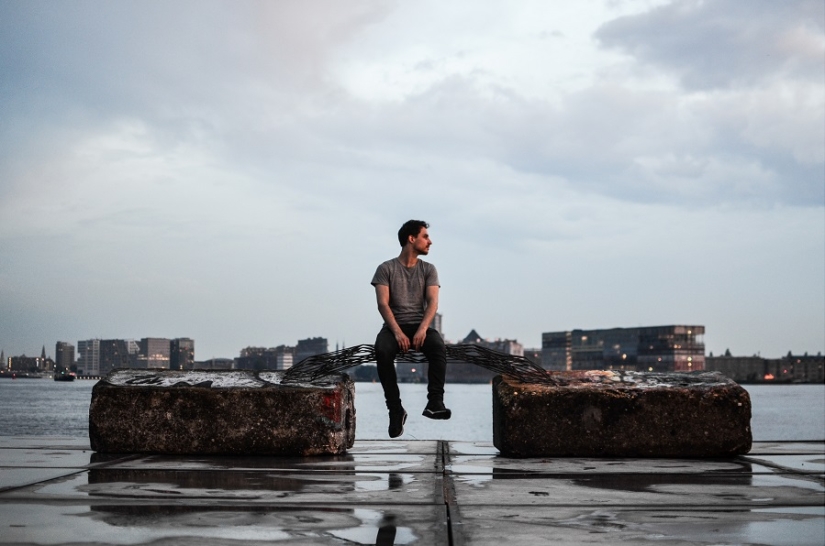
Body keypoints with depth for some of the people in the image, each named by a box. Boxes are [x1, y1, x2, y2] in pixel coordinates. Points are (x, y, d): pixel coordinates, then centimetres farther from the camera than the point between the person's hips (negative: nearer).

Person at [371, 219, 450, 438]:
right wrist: (397, 332, -23)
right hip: (393, 326, -2)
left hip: (420, 326, 2)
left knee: (439, 347, -33)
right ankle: (395, 410, -29)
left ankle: (434, 403, -38)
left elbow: (432, 302, -3)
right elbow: (383, 303, -7)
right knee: (382, 352, -35)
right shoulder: (386, 269, 4)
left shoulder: (428, 269, 11)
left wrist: (422, 329, -22)